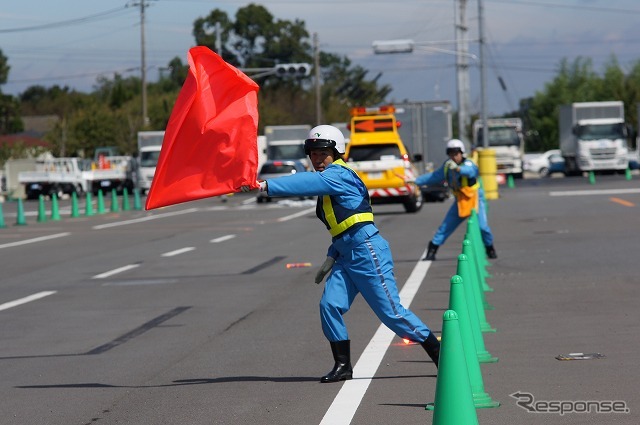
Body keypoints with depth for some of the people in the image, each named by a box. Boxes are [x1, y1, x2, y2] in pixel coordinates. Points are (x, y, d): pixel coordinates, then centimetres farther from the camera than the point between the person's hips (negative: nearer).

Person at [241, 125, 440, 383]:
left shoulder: (339, 175, -12)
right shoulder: (327, 181, 17)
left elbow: (308, 183, -29)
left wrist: (266, 186, -35)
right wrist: (331, 257, 14)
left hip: (367, 252, -9)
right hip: (346, 255, 9)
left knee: (391, 311, -5)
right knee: (330, 305, -5)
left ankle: (439, 354, 7)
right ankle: (342, 366, 3)